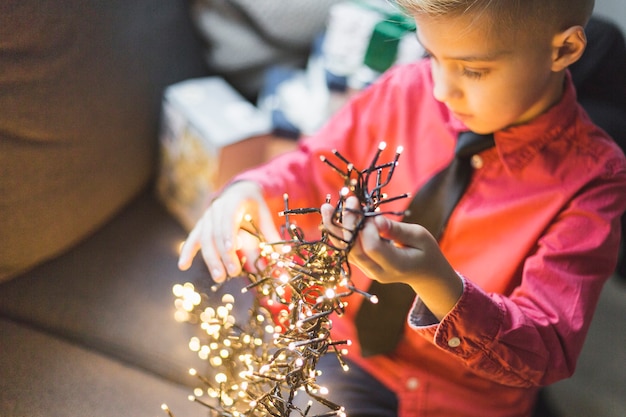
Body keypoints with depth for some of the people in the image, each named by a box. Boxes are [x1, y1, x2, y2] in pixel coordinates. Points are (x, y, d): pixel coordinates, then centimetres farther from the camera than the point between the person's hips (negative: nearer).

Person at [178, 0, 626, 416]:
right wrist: (250, 192, -19)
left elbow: (548, 354, -22)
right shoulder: (404, 92, -11)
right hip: (353, 357, 2)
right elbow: (313, 173, 4)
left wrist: (438, 284, -40)